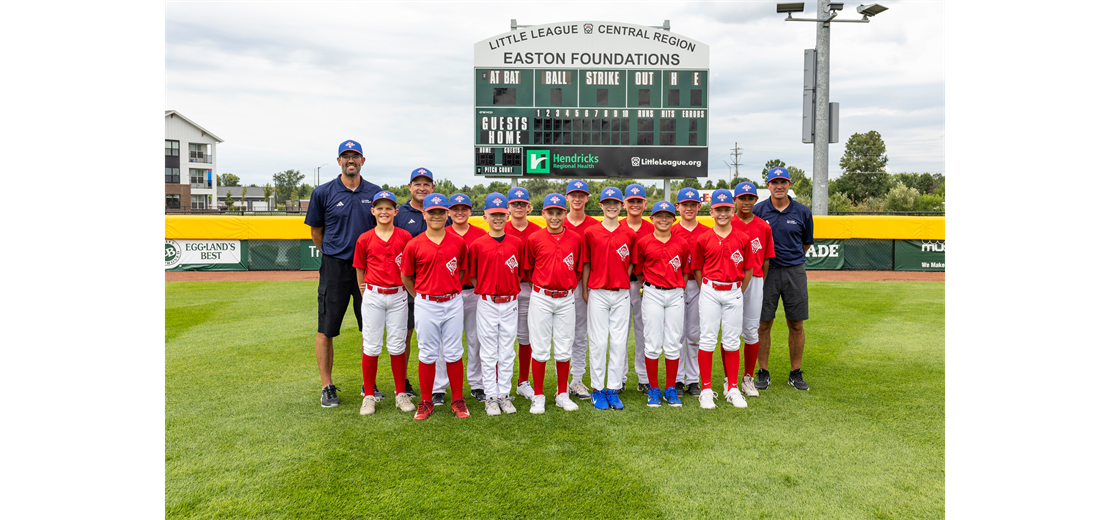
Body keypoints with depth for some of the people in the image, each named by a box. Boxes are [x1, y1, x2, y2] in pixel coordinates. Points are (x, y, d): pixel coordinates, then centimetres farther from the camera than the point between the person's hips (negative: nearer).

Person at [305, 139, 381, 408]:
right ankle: (327, 386, 11)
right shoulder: (323, 193, -1)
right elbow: (316, 232, 8)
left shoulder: (375, 192, 6)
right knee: (326, 329, 0)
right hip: (335, 268, -2)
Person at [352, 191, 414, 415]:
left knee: (397, 346, 7)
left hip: (398, 296, 0)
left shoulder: (405, 237, 0)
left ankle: (401, 394, 18)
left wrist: (409, 289, 1)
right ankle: (369, 396, 14)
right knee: (371, 346, 3)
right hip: (373, 296, 0)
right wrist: (364, 291, 5)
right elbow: (360, 269, 9)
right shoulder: (365, 239, 1)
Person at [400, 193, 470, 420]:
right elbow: (406, 276, 6)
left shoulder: (458, 242, 1)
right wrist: (420, 297, 6)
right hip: (425, 305, -1)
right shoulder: (414, 245, -3)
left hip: (453, 303, 1)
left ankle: (458, 401, 17)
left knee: (454, 353, 6)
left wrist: (451, 291, 9)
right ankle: (425, 402, 18)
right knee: (427, 354, 6)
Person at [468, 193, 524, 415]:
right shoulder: (477, 245, -3)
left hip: (510, 303, 2)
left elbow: (519, 273, 11)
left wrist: (509, 288, 2)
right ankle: (491, 397, 14)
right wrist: (486, 289, -2)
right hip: (487, 303, -2)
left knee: (507, 353, 9)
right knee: (489, 353, 5)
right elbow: (472, 276, 4)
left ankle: (504, 395, 19)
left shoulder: (517, 243, 2)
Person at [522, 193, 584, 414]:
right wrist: (541, 284, 2)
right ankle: (538, 396, 12)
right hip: (541, 298, -2)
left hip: (566, 298, 2)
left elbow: (577, 270, 12)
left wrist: (568, 288, 5)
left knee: (564, 349, 7)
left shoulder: (576, 239, 3)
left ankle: (562, 395, 21)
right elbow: (528, 269, 7)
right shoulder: (534, 239, -2)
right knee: (540, 349, 1)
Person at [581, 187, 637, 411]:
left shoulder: (630, 234, 6)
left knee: (619, 342, 2)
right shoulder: (590, 232, 2)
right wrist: (584, 290, 4)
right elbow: (586, 263, 6)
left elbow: (631, 263, 14)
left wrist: (624, 279, 0)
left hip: (621, 293, 2)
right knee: (598, 341, -1)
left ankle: (613, 389, 11)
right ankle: (598, 389, 9)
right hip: (597, 293, -2)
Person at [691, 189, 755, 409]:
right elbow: (697, 270, 6)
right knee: (708, 339, -1)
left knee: (732, 340, 7)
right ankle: (706, 389, 7)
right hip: (710, 291, -1)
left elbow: (748, 270, 8)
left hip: (734, 292, 1)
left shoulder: (743, 239, 2)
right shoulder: (703, 240, -1)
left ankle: (732, 389, 17)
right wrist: (707, 291, 3)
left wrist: (739, 293, 6)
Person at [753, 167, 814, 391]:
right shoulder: (758, 211, -1)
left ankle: (795, 374, 19)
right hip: (766, 272, -1)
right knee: (763, 324, 2)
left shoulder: (803, 212, 3)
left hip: (795, 272, 1)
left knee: (797, 325, 6)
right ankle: (763, 373, 14)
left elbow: (806, 243, 15)